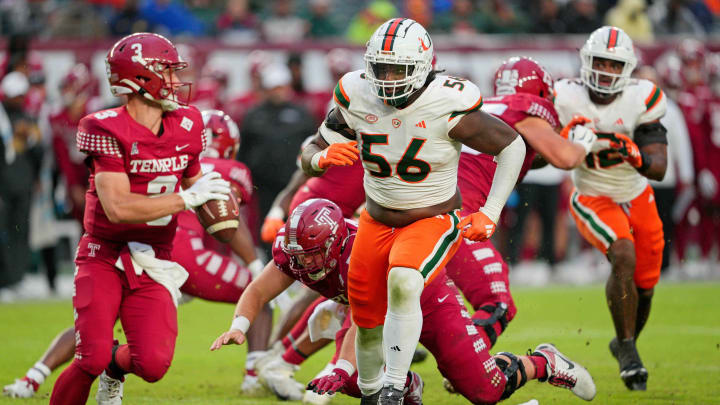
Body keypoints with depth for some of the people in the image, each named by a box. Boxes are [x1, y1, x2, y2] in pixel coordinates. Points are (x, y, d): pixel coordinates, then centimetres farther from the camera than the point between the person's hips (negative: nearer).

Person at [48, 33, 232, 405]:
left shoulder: (184, 127, 5)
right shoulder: (107, 130, -15)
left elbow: (192, 180, 25)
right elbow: (118, 208, -23)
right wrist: (187, 197, -20)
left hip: (152, 263, 5)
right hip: (104, 258, -5)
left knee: (152, 365, -12)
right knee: (91, 360, -21)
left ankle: (116, 366, 24)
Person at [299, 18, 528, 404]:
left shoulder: (446, 106, -24)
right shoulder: (357, 98, -13)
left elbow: (512, 145, -11)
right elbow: (310, 158, -3)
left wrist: (490, 214, -14)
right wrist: (324, 158, -29)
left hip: (432, 221, -5)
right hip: (376, 222, 5)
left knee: (402, 282, -33)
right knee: (367, 320, 10)